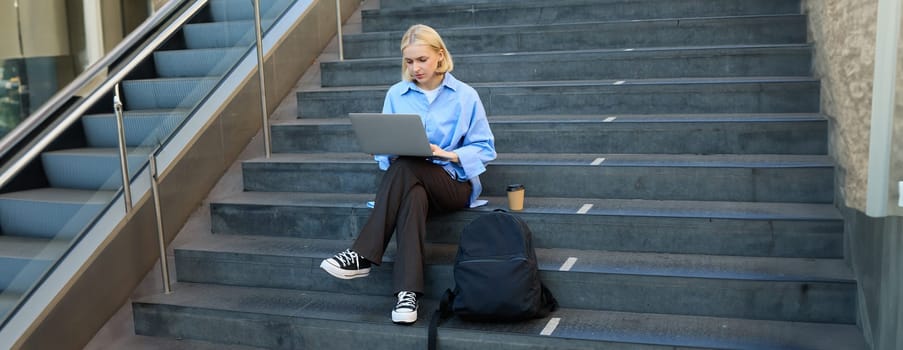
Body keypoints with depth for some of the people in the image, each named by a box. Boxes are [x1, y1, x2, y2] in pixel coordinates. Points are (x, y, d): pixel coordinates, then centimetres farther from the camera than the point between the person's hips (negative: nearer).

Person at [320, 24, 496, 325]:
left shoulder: (465, 96, 1)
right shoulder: (396, 95, 9)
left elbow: (485, 148, -1)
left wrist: (446, 154, -17)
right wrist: (388, 150, -17)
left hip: (453, 181, -2)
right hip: (412, 182, 3)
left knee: (405, 168, -35)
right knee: (413, 197, -37)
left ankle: (363, 255, -37)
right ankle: (408, 291, -42)